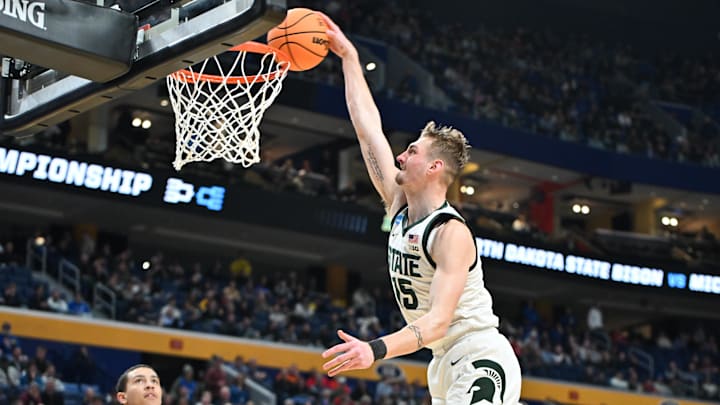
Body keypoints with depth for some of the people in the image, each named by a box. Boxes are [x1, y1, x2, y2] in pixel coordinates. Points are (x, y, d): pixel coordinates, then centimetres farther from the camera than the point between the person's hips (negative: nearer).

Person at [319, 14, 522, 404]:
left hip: (481, 361, -9)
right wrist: (348, 56, 9)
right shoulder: (399, 205, 5)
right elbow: (368, 128, 9)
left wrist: (376, 350, -42)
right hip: (446, 364, 9)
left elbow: (439, 320, -28)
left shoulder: (452, 233, -18)